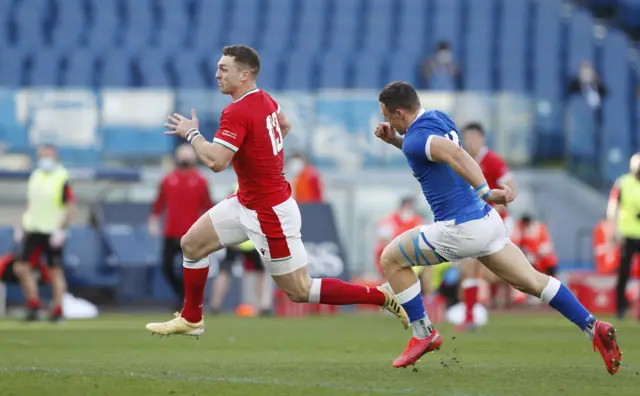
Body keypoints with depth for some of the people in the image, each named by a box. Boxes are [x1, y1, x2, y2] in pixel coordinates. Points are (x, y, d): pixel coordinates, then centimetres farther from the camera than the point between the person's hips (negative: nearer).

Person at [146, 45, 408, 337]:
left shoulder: (237, 113, -24)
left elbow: (215, 162, -31)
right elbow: (284, 126, 25)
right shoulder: (265, 100, 4)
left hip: (269, 214, -10)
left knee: (300, 292, -3)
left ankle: (383, 298, 0)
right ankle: (191, 319, 25)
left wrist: (191, 133, -16)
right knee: (191, 244, 13)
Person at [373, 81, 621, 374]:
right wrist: (394, 139, 17)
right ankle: (594, 329, 7)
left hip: (462, 229, -9)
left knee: (391, 259, 5)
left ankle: (423, 334, 9)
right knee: (531, 281, 15)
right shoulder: (437, 118, 11)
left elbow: (454, 154, -34)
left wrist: (485, 192, -42)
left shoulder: (415, 138, -16)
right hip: (486, 219, 9)